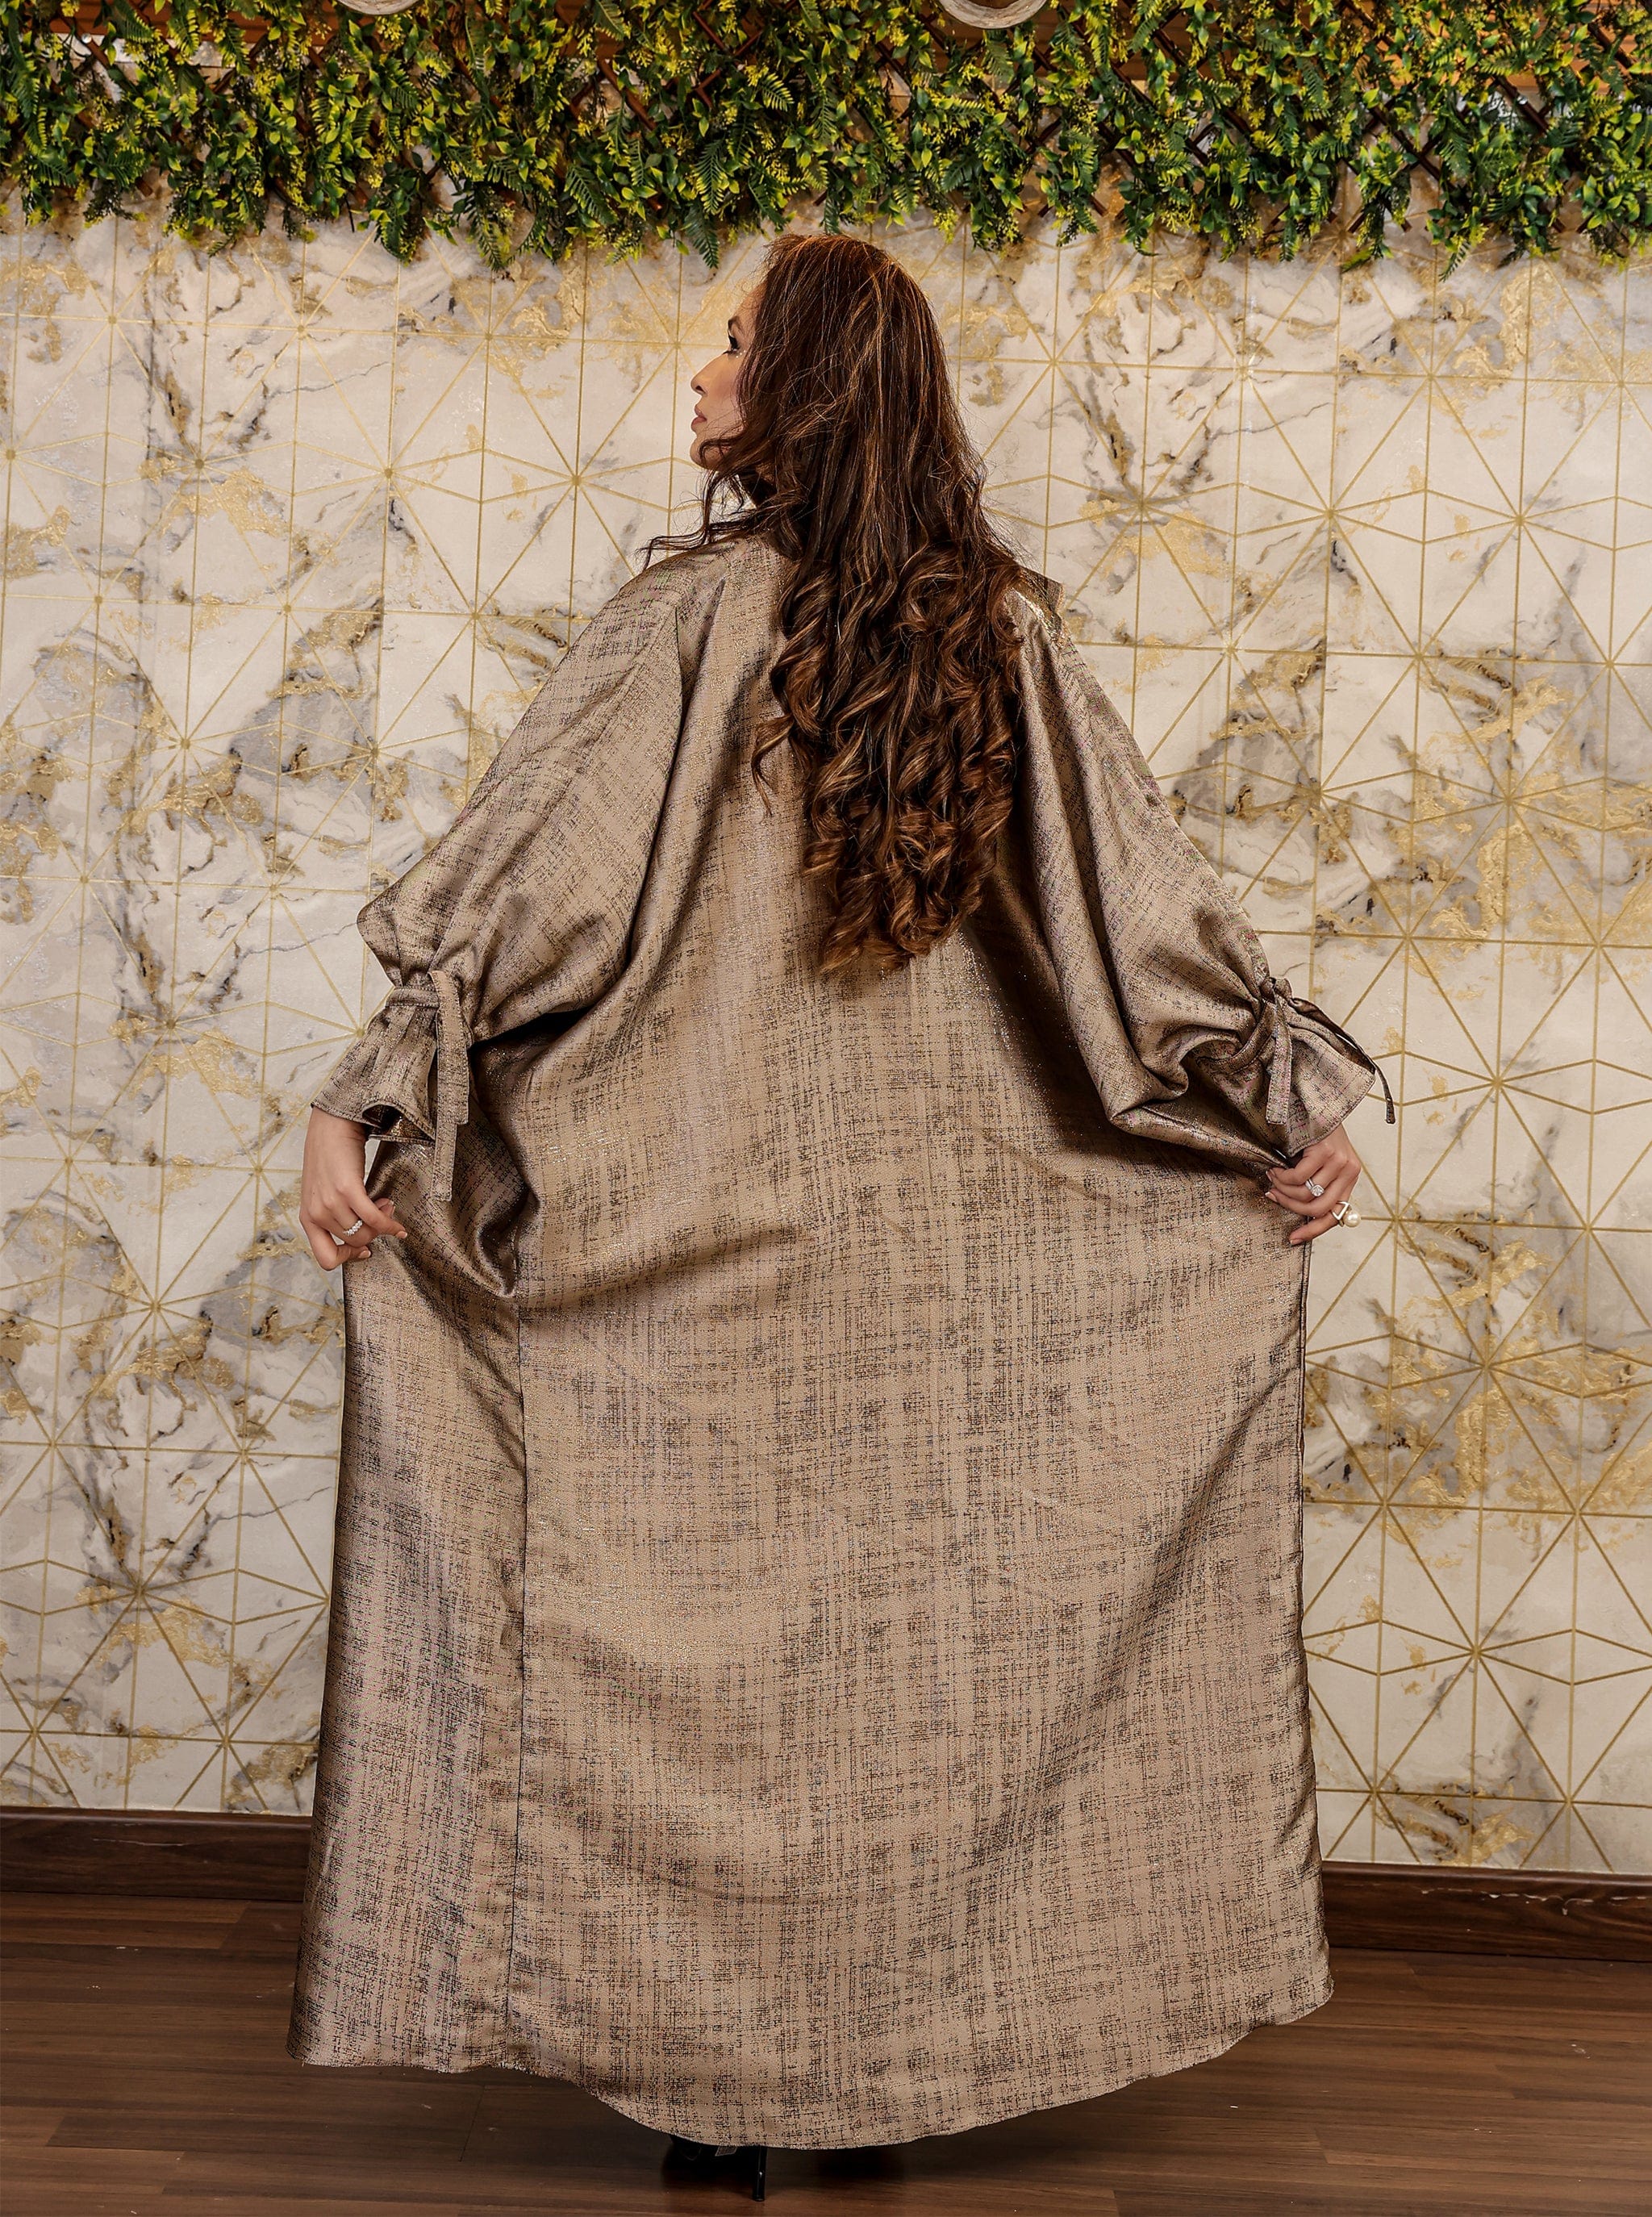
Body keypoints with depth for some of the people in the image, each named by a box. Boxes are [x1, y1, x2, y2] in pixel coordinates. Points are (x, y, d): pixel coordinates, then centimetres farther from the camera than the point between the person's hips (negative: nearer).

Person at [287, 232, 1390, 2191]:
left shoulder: (697, 614, -9)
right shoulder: (1007, 632, 3)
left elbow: (536, 879, -16)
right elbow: (1147, 899, 3)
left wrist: (360, 1101, -15)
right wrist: (1302, 1103, 10)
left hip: (710, 1232, -4)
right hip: (953, 1237, 4)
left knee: (702, 1625, 7)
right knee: (921, 1618, 13)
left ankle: (700, 2049, 18)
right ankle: (909, 2045, 24)